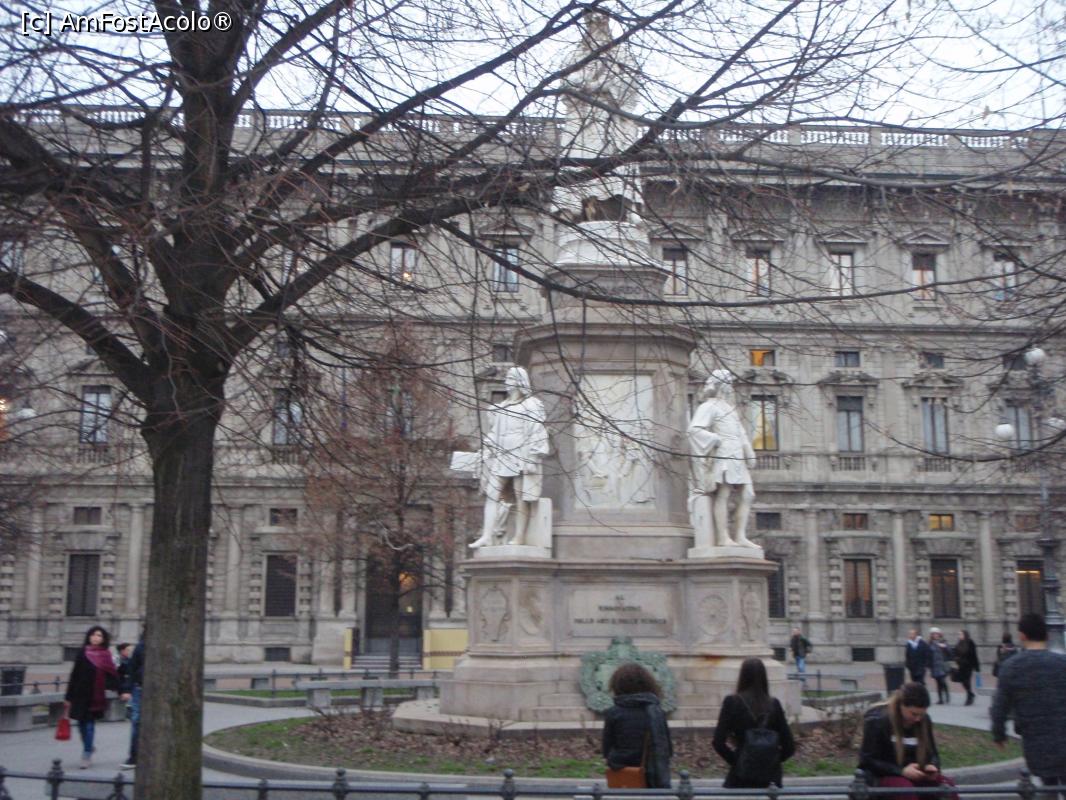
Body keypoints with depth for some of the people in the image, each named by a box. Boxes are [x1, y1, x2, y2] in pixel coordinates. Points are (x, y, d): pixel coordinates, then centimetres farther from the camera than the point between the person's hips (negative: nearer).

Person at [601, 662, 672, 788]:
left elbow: (608, 742, 0)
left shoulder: (612, 713, -7)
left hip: (622, 764, -1)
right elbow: (666, 742, 5)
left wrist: (607, 757, 17)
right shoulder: (656, 711, -2)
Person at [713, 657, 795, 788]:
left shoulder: (732, 702, -8)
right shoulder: (774, 704, -1)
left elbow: (718, 742, -12)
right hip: (771, 777, 3)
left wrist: (733, 759, 2)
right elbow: (789, 746, -2)